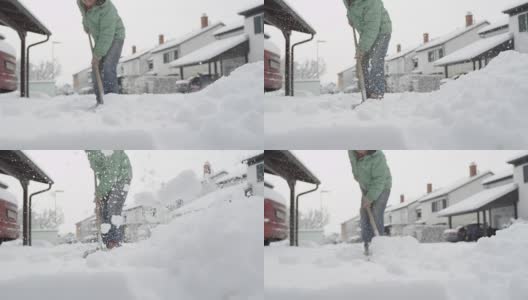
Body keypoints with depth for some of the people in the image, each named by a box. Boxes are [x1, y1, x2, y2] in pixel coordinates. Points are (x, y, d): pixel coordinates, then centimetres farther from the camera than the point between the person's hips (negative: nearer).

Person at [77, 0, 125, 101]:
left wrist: (97, 55, -29)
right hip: (101, 39, 8)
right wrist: (85, 23, 25)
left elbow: (107, 35, -32)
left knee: (108, 69, -24)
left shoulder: (106, 8, -33)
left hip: (115, 37, -8)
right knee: (96, 72, 1)